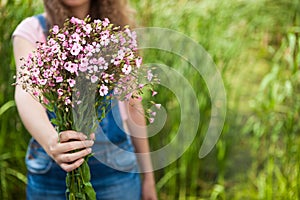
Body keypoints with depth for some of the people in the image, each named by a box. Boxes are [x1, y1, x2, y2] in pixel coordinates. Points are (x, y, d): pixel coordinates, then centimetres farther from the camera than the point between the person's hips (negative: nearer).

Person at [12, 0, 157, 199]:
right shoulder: (32, 30, -5)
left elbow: (133, 107, 5)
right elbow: (26, 95, -22)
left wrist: (148, 175, 6)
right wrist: (51, 142, -42)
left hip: (114, 168, 1)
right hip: (51, 172, -1)